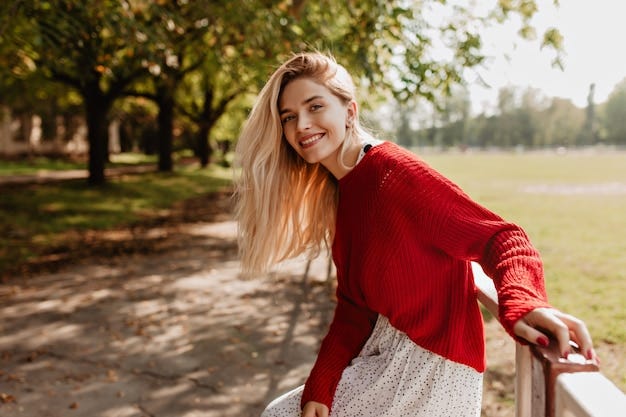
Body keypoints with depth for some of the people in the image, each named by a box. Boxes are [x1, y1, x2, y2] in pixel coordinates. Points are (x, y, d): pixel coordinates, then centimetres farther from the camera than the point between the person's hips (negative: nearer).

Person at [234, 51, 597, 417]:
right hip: (383, 350, 7)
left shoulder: (393, 171, -19)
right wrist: (318, 387, -5)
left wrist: (523, 304, -43)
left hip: (430, 364, -7)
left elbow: (499, 237, -23)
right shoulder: (339, 194, 5)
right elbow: (353, 307, 4)